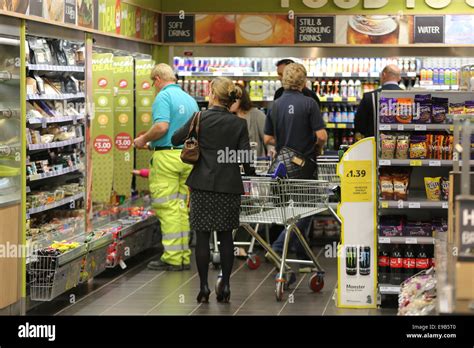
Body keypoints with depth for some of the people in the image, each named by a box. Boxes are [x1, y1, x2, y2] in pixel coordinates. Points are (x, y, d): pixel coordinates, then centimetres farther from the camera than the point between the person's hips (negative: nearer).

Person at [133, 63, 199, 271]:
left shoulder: (163, 96, -8)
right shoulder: (190, 99, 15)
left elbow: (162, 126, -22)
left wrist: (143, 140, -5)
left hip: (167, 155, -7)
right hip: (187, 155, 8)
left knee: (167, 207, -3)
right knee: (182, 207, 11)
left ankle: (172, 258, -2)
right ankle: (184, 257, 14)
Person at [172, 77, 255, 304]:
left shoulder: (200, 118, -5)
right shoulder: (239, 124, -1)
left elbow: (175, 139, 6)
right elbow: (246, 158, -3)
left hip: (202, 185, -1)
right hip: (229, 186, 2)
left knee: (202, 236, 4)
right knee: (225, 235, 9)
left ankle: (204, 287, 4)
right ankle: (225, 286, 8)